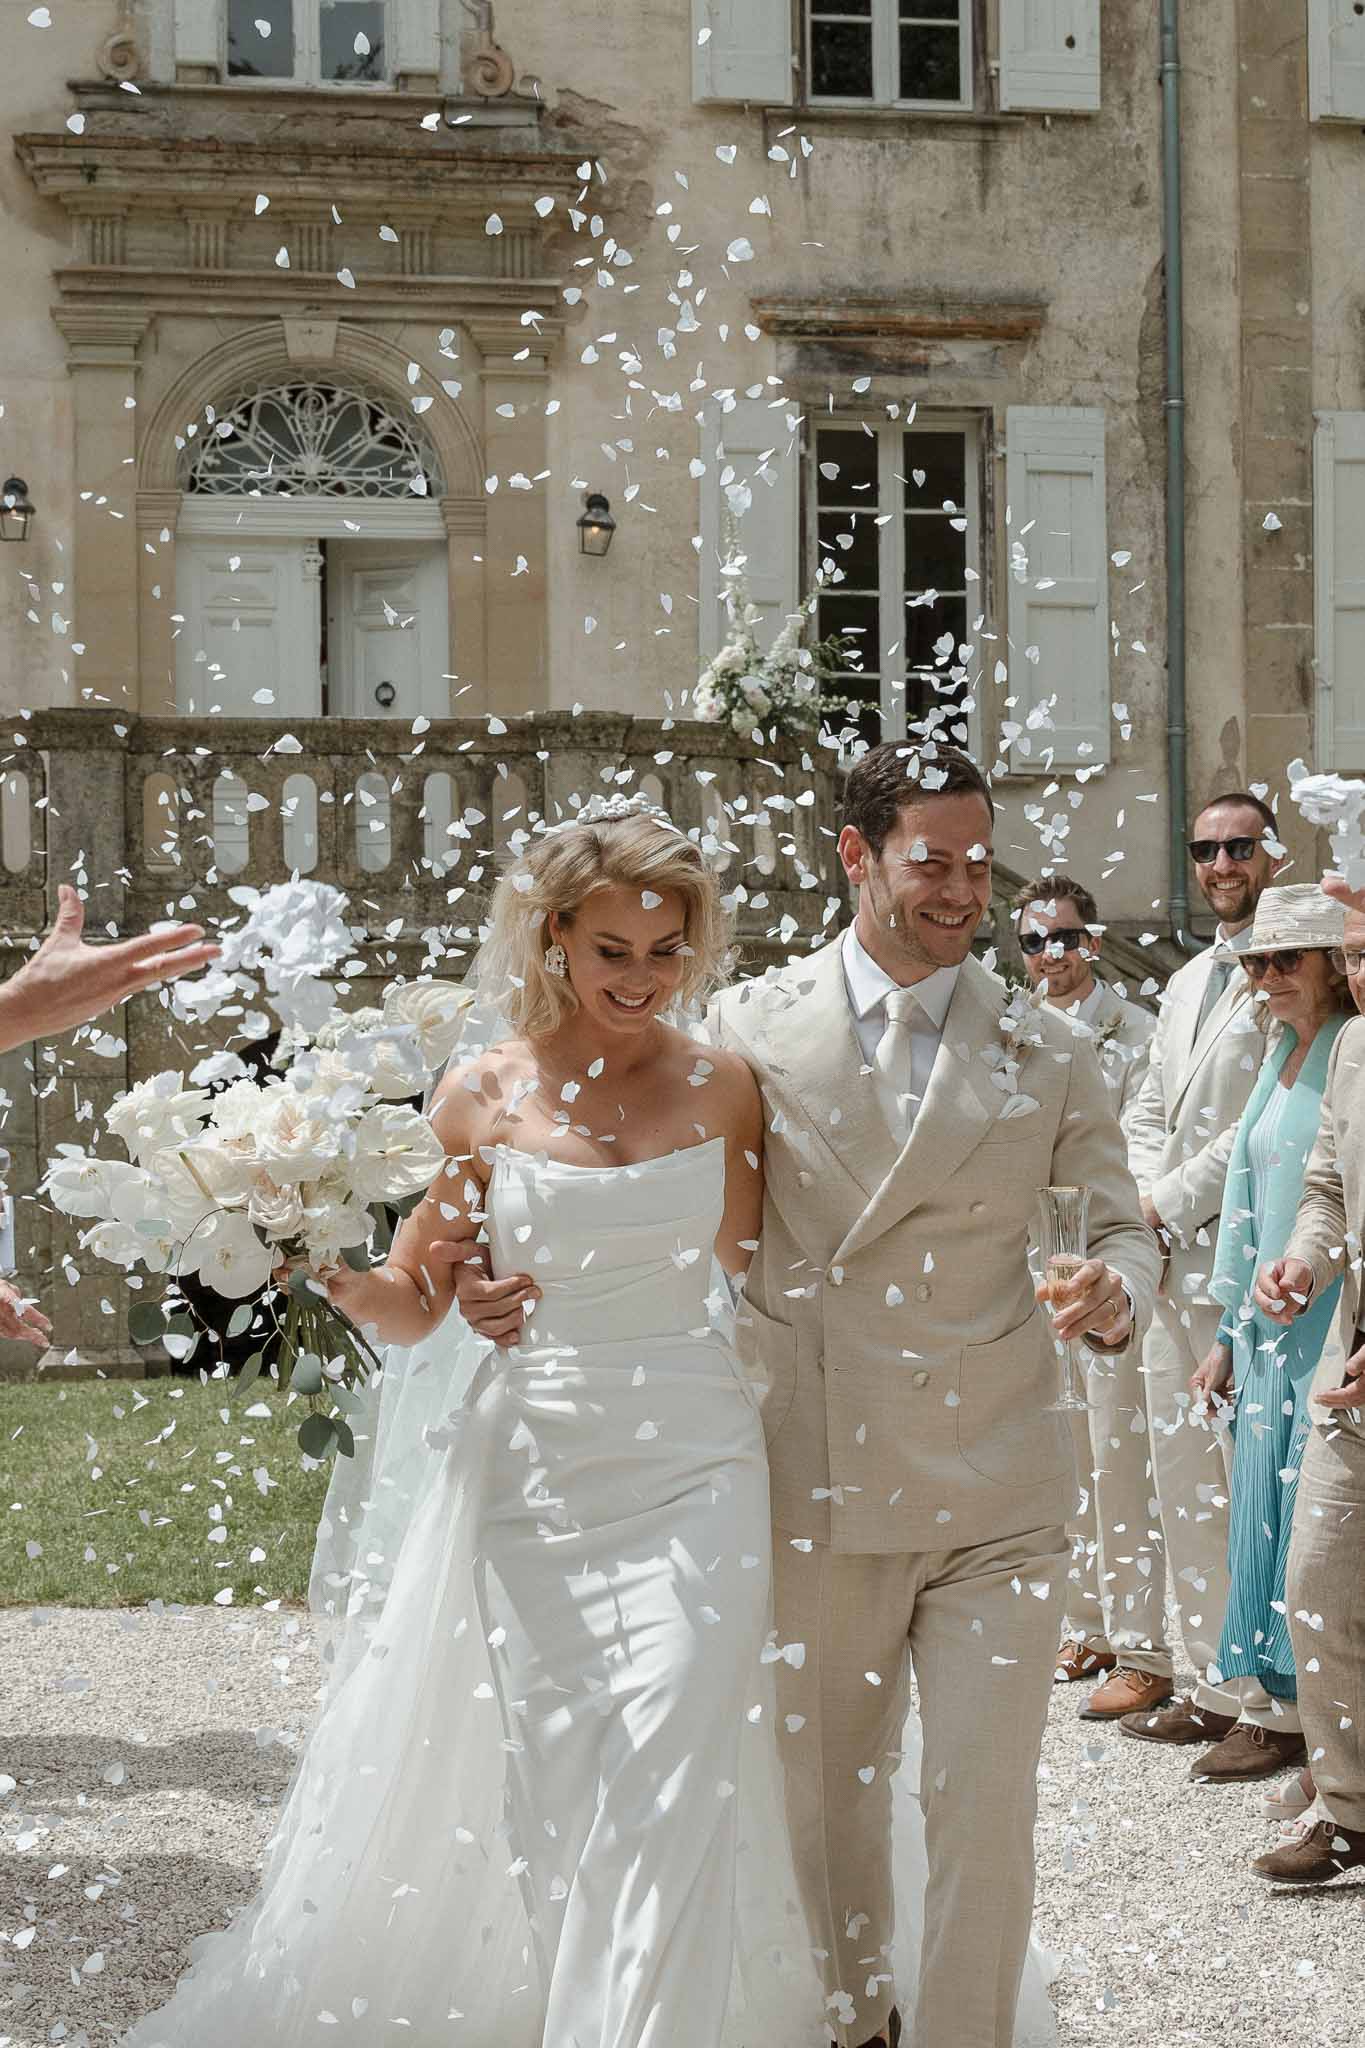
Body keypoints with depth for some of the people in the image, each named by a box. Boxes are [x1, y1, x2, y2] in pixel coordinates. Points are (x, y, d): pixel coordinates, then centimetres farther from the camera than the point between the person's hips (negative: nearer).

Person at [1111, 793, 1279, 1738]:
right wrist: (1151, 1208, 3)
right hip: (1174, 1257, 8)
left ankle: (1232, 1687, 2)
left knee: (1244, 1474, -5)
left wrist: (1169, 1202, -11)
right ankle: (1166, 1651, 22)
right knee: (1177, 1468, 13)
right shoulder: (1187, 981, 20)